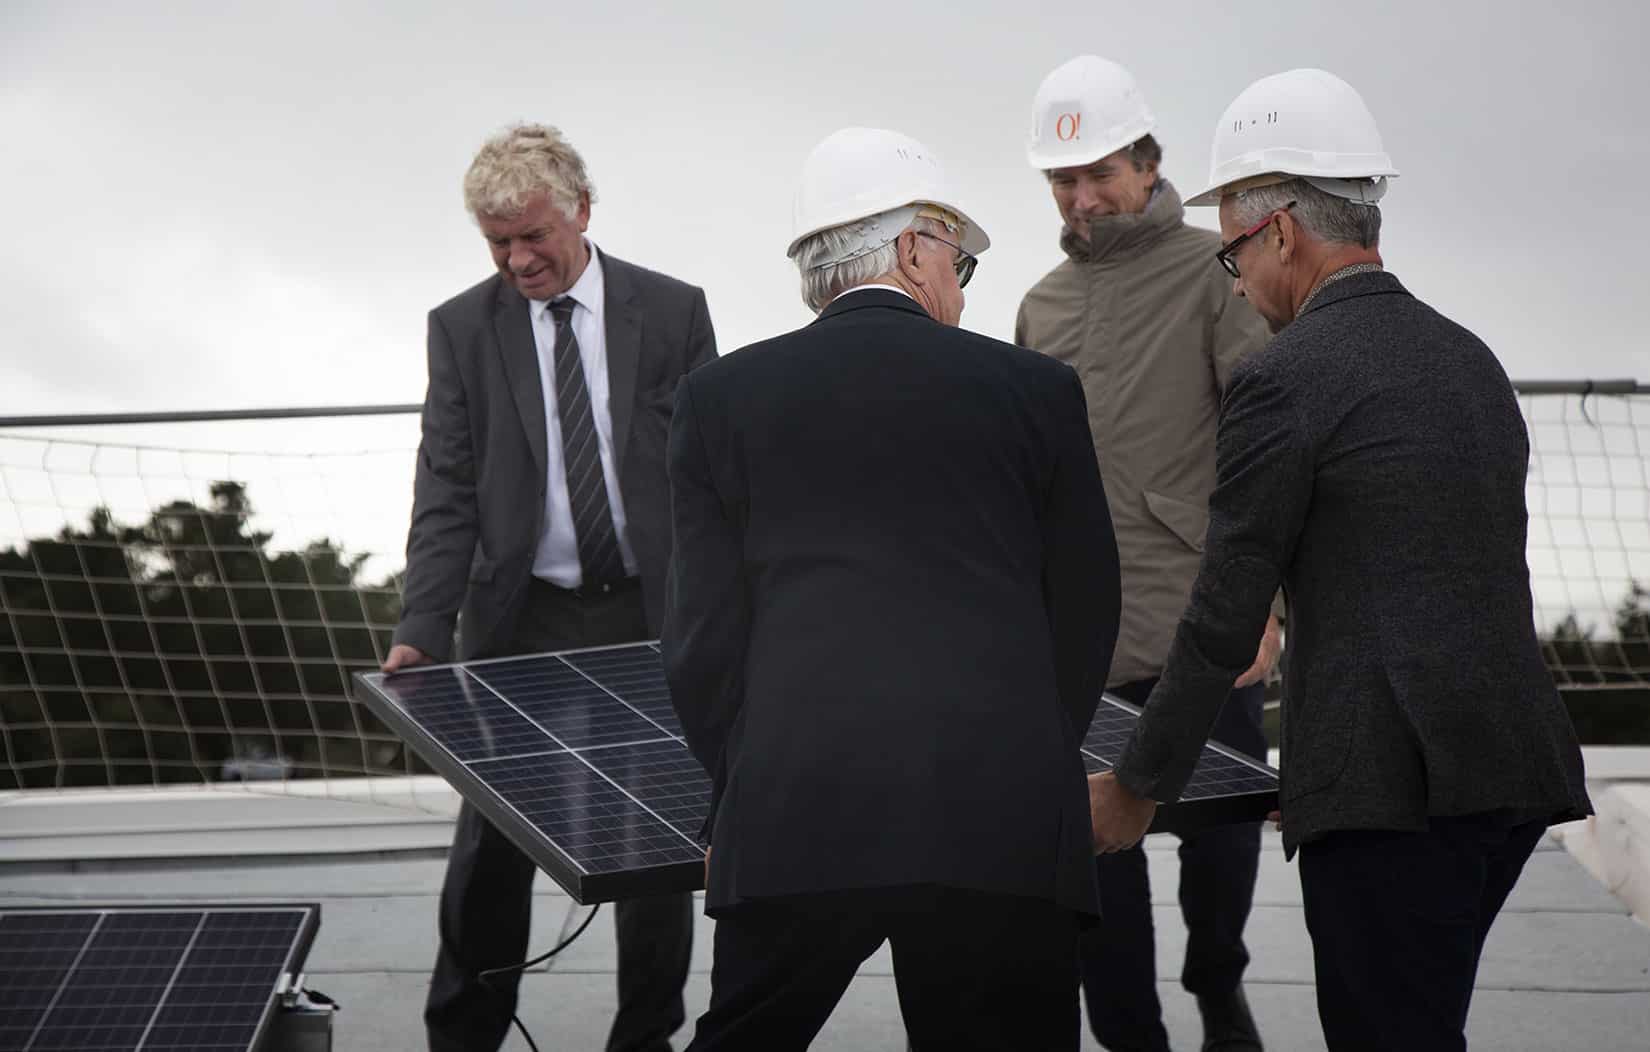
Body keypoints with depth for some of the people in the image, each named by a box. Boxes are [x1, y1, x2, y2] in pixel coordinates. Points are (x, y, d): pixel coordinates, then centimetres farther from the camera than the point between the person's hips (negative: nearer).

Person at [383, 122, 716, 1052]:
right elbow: (447, 496, -2)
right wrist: (420, 635, -13)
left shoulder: (673, 311, 0)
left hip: (652, 617, 0)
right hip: (520, 623, 0)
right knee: (492, 843, 4)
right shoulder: (463, 328, 1)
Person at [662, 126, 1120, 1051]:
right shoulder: (1037, 388, 10)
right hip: (1006, 817, 0)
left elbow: (705, 634, 8)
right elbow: (1086, 613, 14)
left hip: (795, 814, 0)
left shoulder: (722, 396, 10)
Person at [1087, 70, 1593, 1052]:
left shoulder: (1286, 379, -8)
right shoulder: (1472, 358, 16)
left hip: (1393, 785, -8)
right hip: (1517, 760, 8)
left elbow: (1225, 620, -7)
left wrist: (1138, 788, 5)